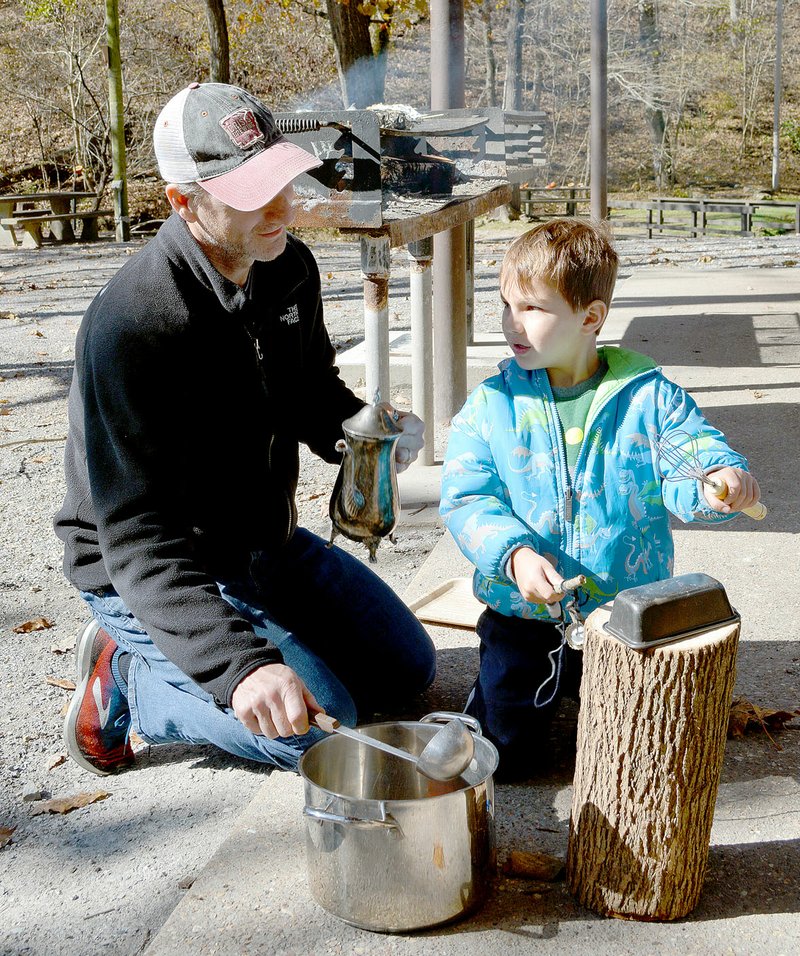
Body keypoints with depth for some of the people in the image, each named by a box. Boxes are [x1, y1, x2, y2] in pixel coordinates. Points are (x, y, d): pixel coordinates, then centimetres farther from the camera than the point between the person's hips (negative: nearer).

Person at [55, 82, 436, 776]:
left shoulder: (289, 268, -6)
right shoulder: (132, 325, -31)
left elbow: (312, 393, 12)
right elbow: (139, 538, -34)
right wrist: (241, 665, -48)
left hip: (266, 541, 8)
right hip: (142, 573, -8)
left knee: (407, 668, 13)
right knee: (321, 725, -21)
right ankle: (130, 679, 2)